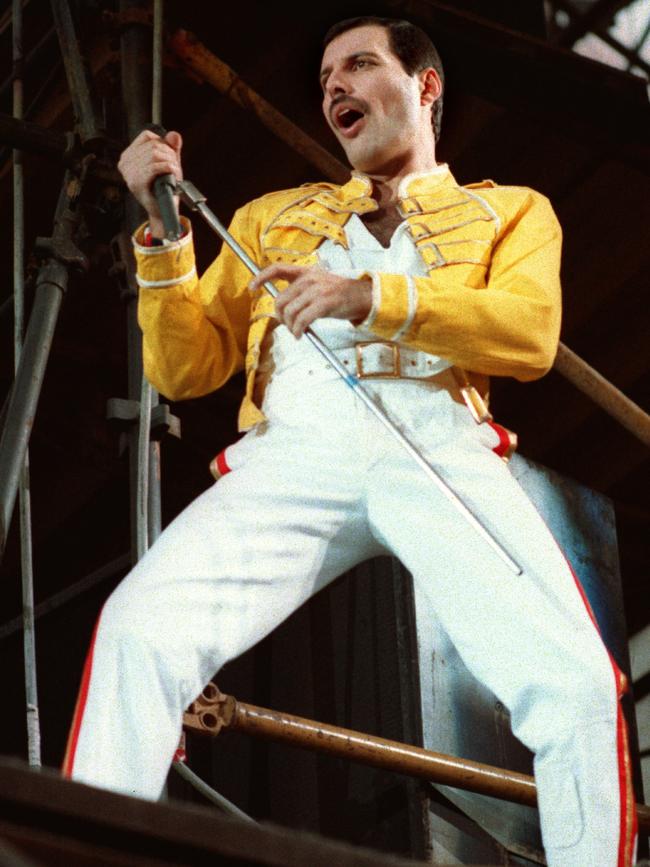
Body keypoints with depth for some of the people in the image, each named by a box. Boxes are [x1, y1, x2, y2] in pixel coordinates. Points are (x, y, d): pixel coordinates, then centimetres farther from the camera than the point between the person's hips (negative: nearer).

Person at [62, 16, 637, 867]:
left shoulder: (511, 212, 26)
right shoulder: (273, 217, 33)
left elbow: (531, 334, 4)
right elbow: (183, 369, 24)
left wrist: (372, 297, -10)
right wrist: (165, 229, 10)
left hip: (440, 449, -1)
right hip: (293, 452, 2)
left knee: (575, 683, -28)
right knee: (140, 634, -28)